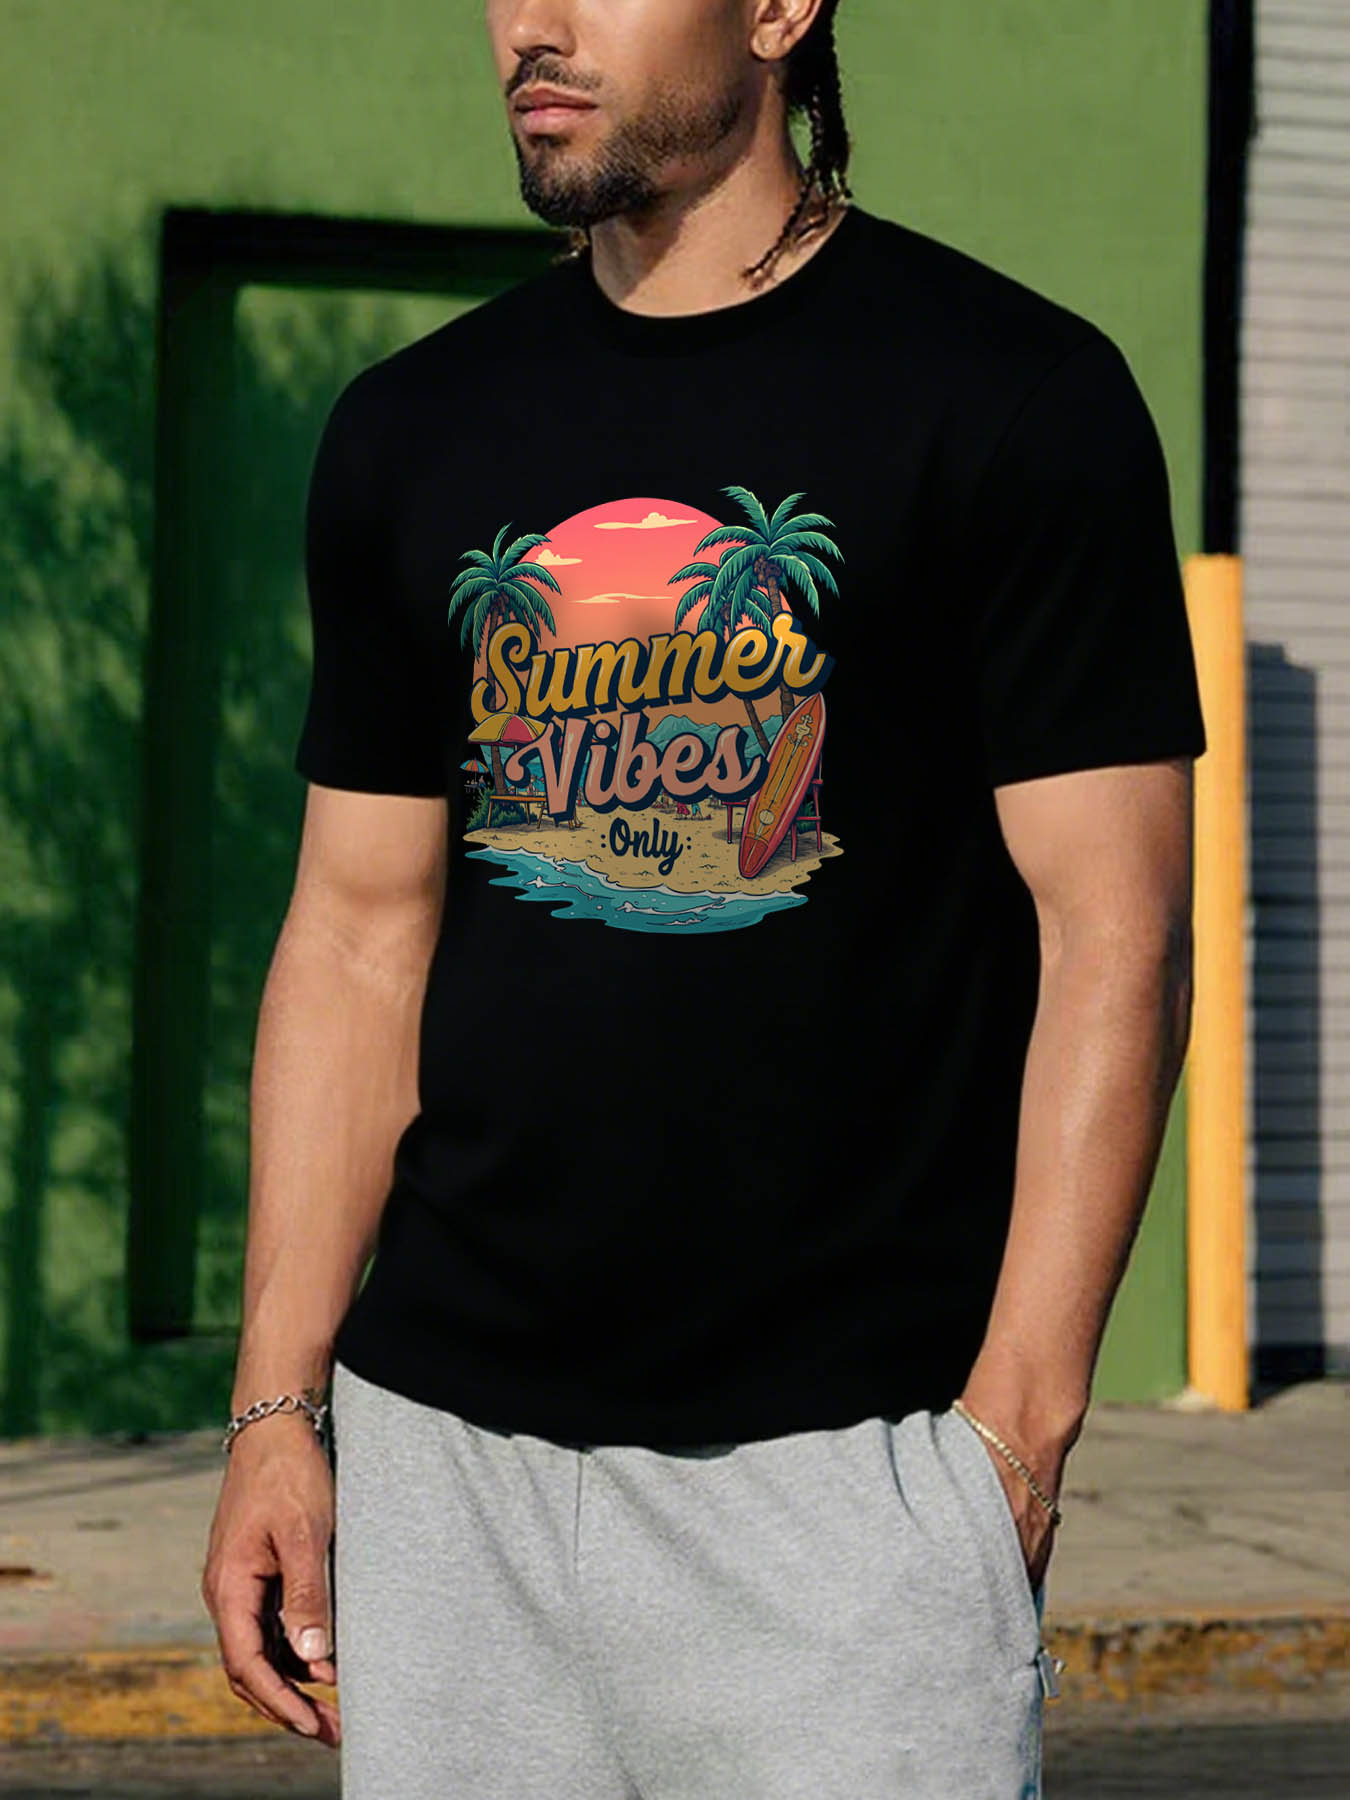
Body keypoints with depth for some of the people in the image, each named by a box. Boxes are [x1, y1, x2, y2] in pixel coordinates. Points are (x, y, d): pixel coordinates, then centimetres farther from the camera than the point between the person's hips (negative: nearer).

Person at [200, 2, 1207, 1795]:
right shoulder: (412, 430, 11)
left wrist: (1014, 1428, -12)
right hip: (441, 1431, 4)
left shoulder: (1012, 391, -4)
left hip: (844, 1447, -4)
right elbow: (358, 935, 12)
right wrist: (277, 1406, 6)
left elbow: (1112, 940, -6)